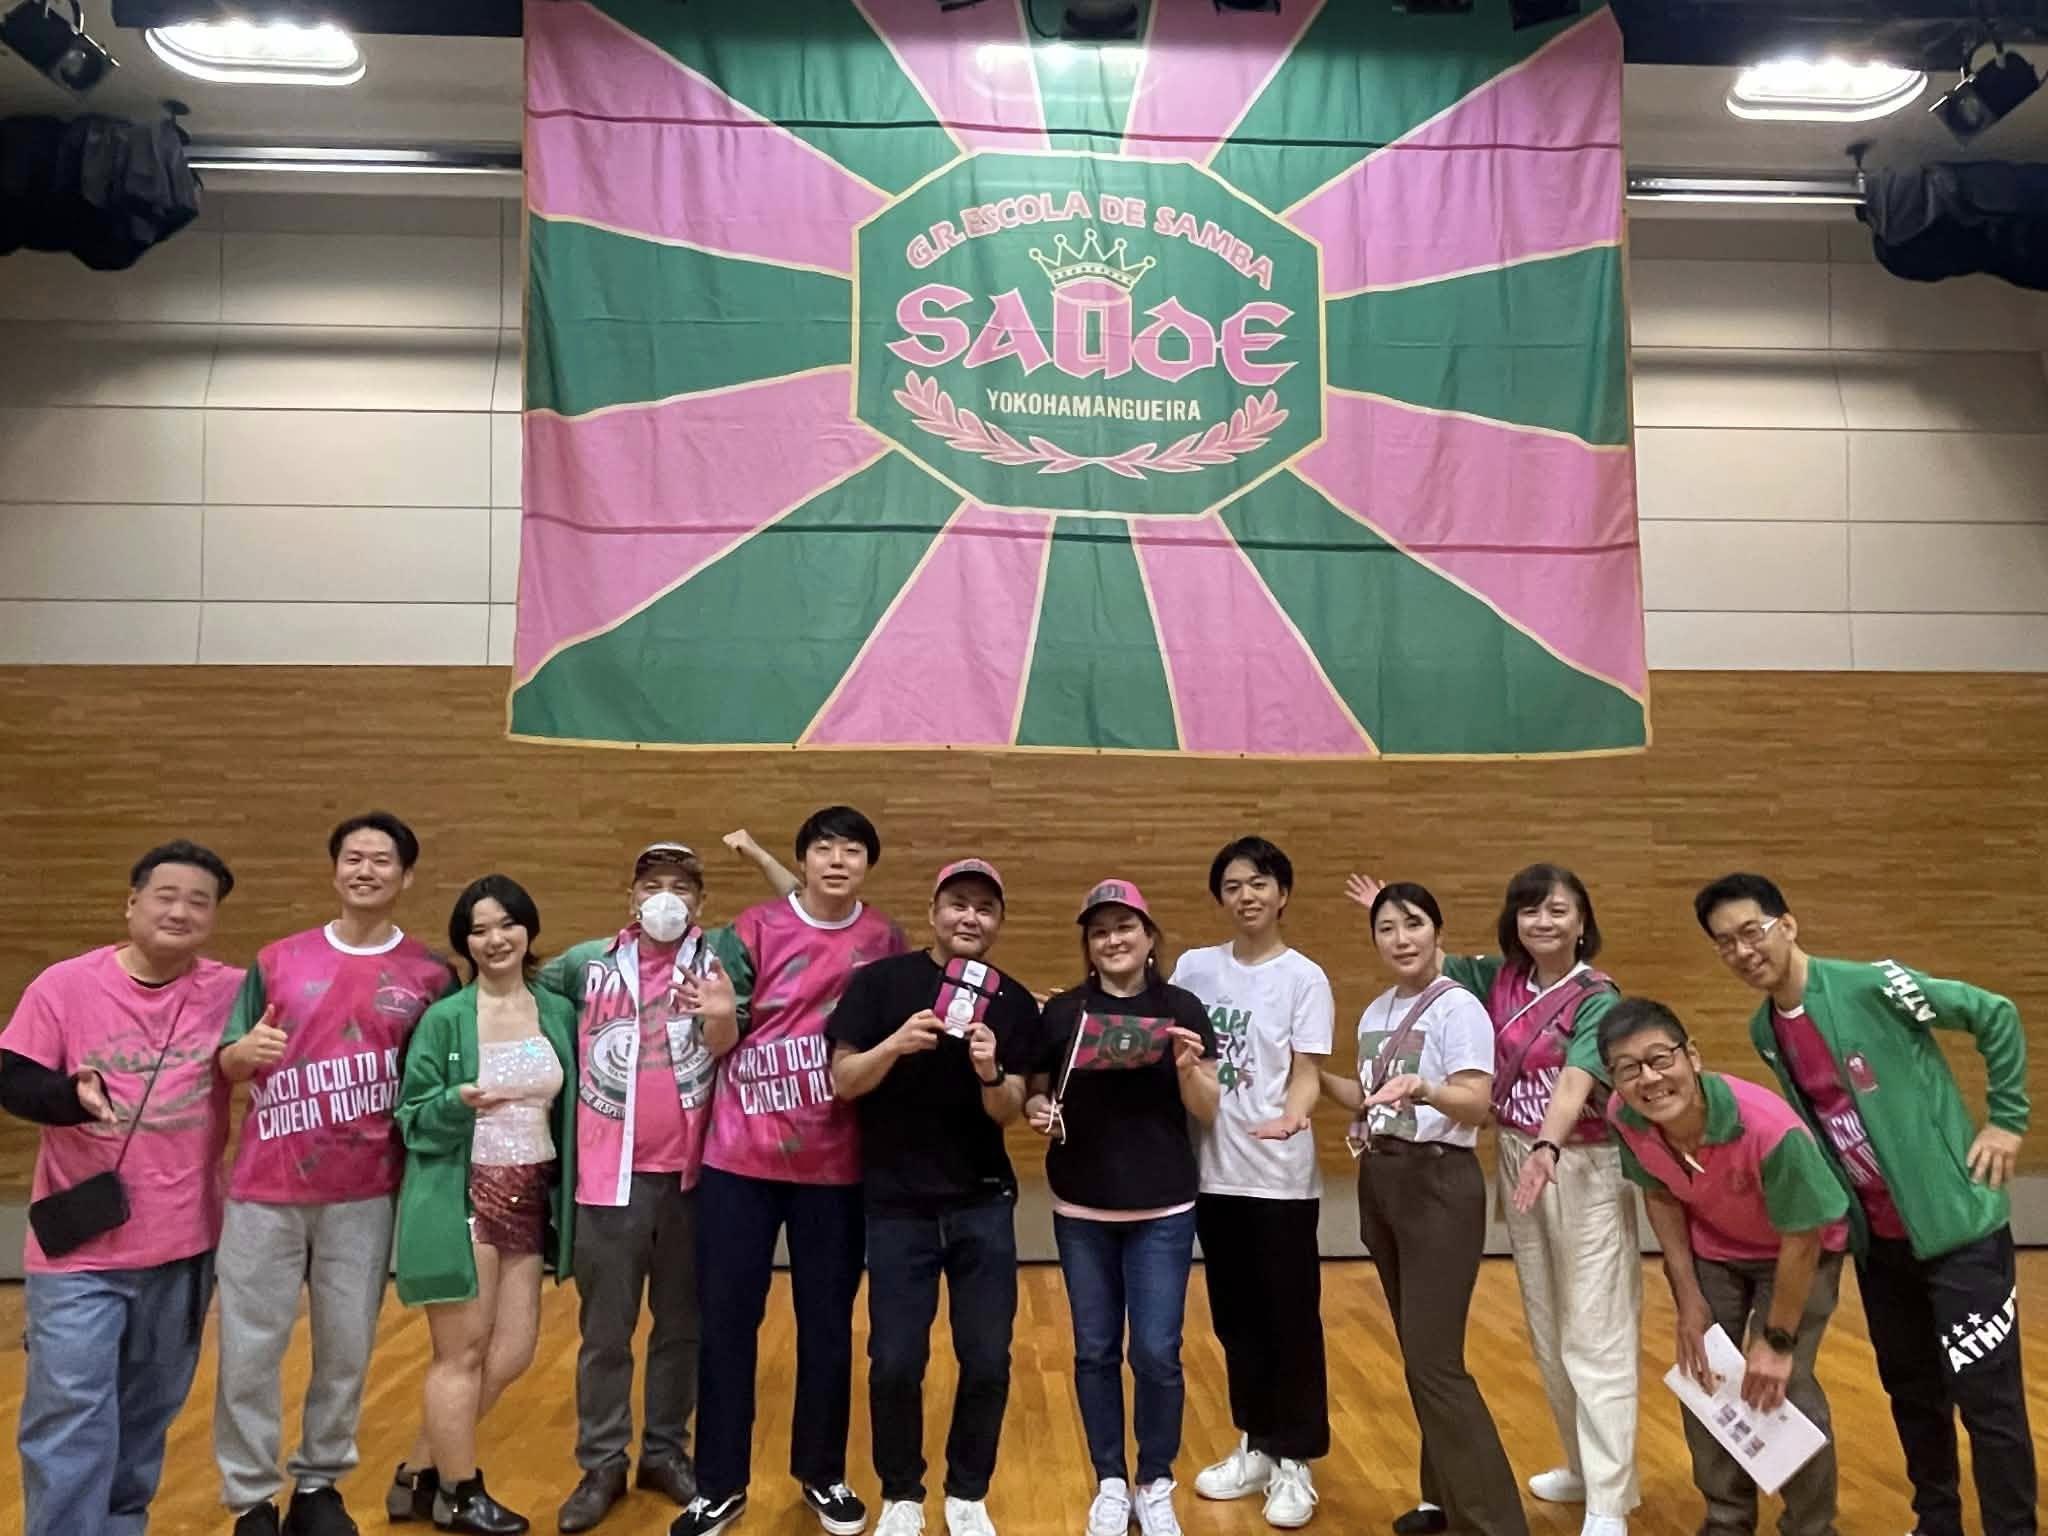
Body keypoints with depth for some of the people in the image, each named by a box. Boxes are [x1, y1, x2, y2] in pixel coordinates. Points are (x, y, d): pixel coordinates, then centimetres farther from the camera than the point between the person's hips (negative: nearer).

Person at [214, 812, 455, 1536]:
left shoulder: (430, 975, 0)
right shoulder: (277, 961, 3)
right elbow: (227, 1066, 4)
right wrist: (245, 1050, -18)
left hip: (365, 1194, 0)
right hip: (265, 1188, 0)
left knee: (346, 1349, 9)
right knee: (249, 1350, 6)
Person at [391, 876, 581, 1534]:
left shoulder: (560, 1013, 3)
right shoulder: (444, 1018, -8)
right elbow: (411, 1116, -8)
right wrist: (459, 1102, -25)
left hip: (531, 1199, 5)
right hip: (461, 1199, -5)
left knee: (513, 1353, 10)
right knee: (463, 1353, 6)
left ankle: (425, 1469, 30)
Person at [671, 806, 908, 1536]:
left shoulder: (885, 941, 0)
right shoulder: (754, 930, -5)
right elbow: (719, 1036, -4)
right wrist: (720, 1014, -25)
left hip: (835, 1165, 1)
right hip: (740, 1157, -1)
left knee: (828, 1322, 12)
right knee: (726, 1321, 6)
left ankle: (822, 1473, 31)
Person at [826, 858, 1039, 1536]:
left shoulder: (1014, 1003, 1)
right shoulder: (879, 981, -5)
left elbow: (1007, 1112, -3)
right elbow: (843, 1081, -7)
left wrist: (990, 1075, -25)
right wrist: (895, 1044, -25)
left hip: (983, 1204, 2)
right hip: (897, 1204, -2)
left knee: (988, 1360, 4)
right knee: (895, 1361, 1)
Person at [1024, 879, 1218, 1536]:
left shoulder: (1182, 1009, -2)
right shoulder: (1061, 1013, 1)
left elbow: (1208, 1111, -2)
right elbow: (1036, 1095, 7)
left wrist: (1188, 1068, -21)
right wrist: (1037, 1110, -15)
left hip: (1162, 1210, -1)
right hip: (1080, 1211, 2)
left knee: (1157, 1352, 1)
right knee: (1094, 1350, 10)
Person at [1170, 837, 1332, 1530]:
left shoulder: (1304, 978, -6)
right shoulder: (1194, 968, 4)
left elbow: (1306, 1072, -11)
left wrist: (1292, 1116, -29)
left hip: (1281, 1175, -3)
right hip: (1214, 1169, 4)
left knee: (1290, 1319, 5)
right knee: (1236, 1317, 14)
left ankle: (1294, 1462, 20)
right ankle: (1255, 1447, 31)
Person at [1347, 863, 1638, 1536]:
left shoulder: (1598, 997, -14)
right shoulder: (1500, 978, 1)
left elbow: (1576, 1080, -29)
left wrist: (1547, 1148, -43)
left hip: (1585, 1170, -6)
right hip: (1518, 1161, 6)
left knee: (1595, 1336, -1)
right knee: (1546, 1332, 16)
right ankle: (1585, 1466, 33)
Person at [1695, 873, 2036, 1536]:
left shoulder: (1871, 985, -18)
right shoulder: (1765, 1031, 1)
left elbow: (1996, 1017, -10)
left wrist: (2007, 1120, -9)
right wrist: (1838, 1206, 10)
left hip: (1956, 1222, -6)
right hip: (1876, 1237, 6)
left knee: (1986, 1395, 0)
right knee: (1910, 1388, 18)